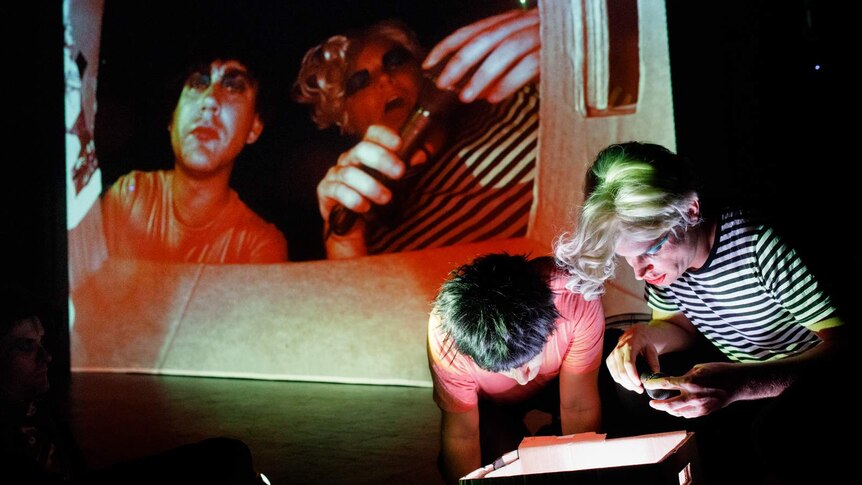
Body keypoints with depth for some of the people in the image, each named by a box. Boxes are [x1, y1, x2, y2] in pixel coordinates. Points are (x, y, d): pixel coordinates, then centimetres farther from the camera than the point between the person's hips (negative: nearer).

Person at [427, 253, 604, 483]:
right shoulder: (445, 334, -38)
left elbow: (578, 408, -28)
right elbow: (461, 434, -26)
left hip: (558, 380, 1)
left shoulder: (577, 299, -40)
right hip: (492, 400, 0)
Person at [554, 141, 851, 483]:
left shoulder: (759, 246, -32)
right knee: (627, 396, -6)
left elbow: (841, 345, -33)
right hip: (730, 370, 7)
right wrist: (646, 335, -19)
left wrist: (741, 385, -47)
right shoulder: (660, 256, -10)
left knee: (778, 429, -37)